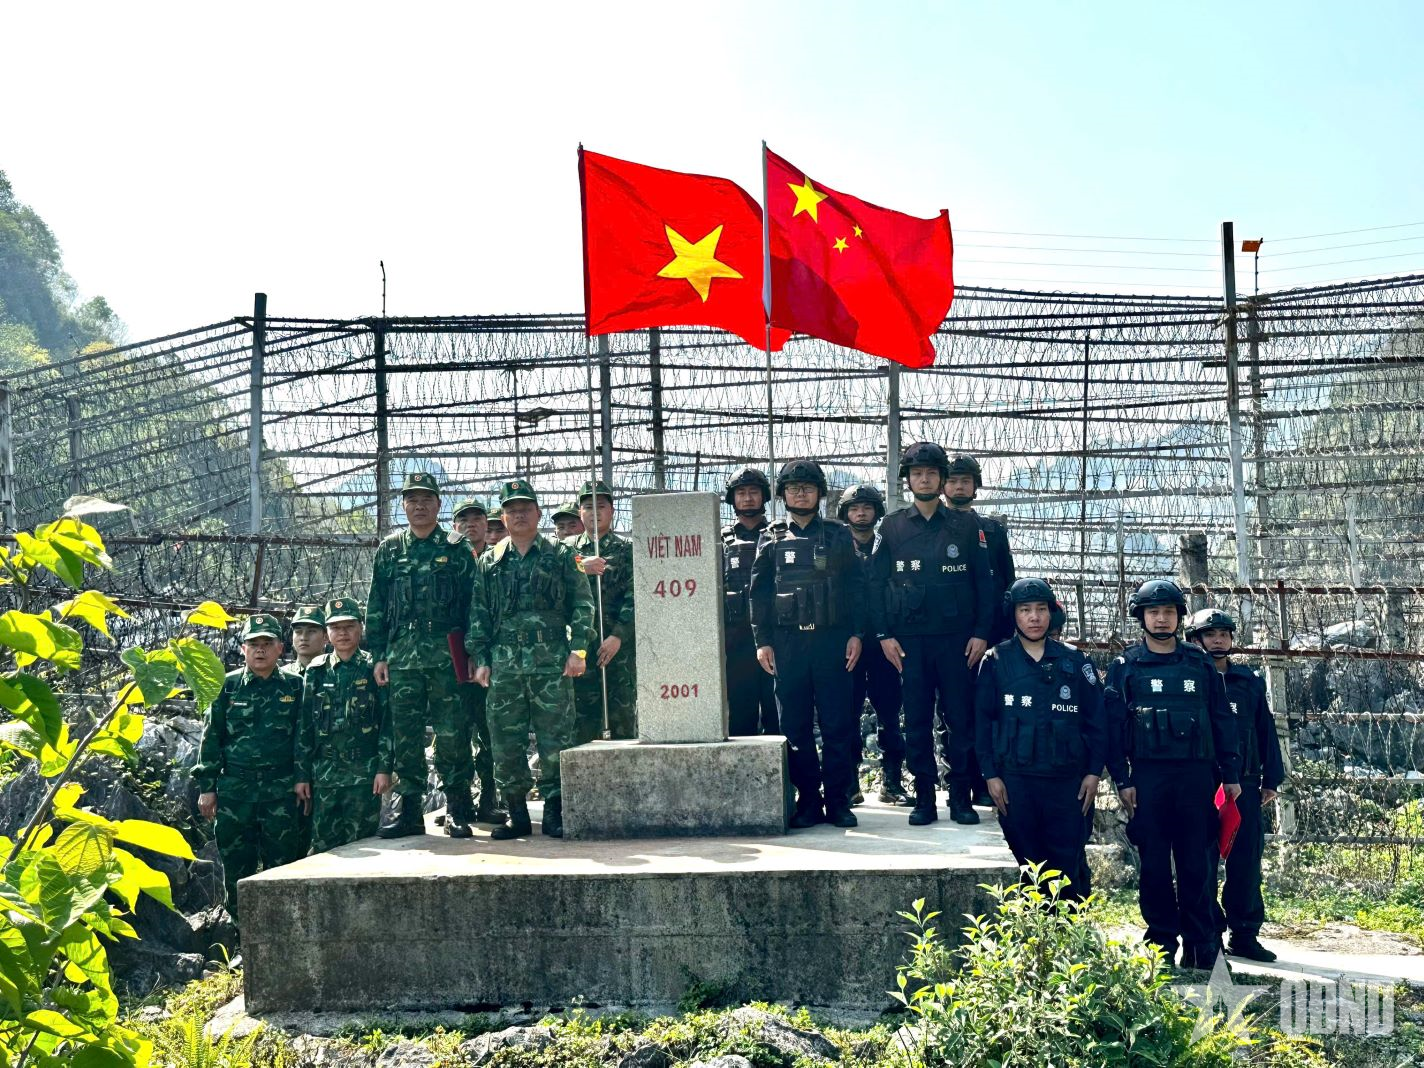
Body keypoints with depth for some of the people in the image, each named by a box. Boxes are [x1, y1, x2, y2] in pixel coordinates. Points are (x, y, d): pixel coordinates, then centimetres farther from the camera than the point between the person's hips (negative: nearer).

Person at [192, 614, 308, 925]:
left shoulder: (294, 687, 6)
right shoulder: (228, 686, 8)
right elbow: (211, 739, 9)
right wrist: (207, 787, 4)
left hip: (282, 792, -1)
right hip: (234, 791, 1)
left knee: (284, 866, -2)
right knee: (236, 868, 5)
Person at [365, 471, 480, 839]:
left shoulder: (456, 551, 6)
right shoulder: (389, 550, 12)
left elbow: (472, 605, 4)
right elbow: (376, 607, 12)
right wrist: (379, 655, 5)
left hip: (446, 655, -2)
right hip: (402, 655, 2)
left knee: (452, 732, -3)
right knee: (405, 733, 4)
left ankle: (458, 809, 4)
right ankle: (406, 808, 11)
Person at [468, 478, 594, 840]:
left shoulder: (561, 556, 8)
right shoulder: (490, 562, 15)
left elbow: (582, 604, 4)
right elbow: (478, 614, 13)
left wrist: (577, 649, -6)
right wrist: (480, 659, 4)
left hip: (552, 660, -2)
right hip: (504, 661, 3)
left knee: (554, 738, -3)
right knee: (506, 741, 3)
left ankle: (554, 811, 4)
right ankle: (516, 813, 12)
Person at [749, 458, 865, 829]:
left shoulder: (838, 535, 9)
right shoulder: (772, 538, 10)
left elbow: (856, 586, 7)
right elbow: (759, 592, 9)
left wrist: (856, 634, -2)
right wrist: (762, 641, 1)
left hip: (832, 638, -1)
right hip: (787, 641, 1)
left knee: (838, 723, -2)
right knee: (795, 725, 2)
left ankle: (838, 801, 4)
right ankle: (808, 800, 8)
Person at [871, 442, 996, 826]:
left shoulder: (965, 526, 5)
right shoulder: (892, 527, 7)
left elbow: (984, 582, 5)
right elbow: (877, 583, 6)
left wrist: (981, 633, -3)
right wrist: (884, 634, -2)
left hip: (957, 637, -1)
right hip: (909, 639, 1)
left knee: (961, 717, 0)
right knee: (916, 719, 3)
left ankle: (961, 797, 9)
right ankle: (924, 798, 10)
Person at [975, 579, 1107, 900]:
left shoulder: (1074, 662, 7)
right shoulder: (995, 662, 4)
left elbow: (1096, 719, 8)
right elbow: (982, 721, 3)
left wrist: (1094, 771, 1)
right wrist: (990, 775, -3)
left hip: (1067, 778, 1)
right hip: (1014, 779, -1)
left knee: (1069, 860, 0)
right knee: (1026, 861, 4)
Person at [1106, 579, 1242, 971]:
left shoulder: (1200, 664, 11)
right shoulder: (1125, 667, 6)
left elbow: (1222, 720, 12)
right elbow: (1114, 726, 2)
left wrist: (1231, 774, 7)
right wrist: (1122, 780, -5)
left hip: (1196, 776, 1)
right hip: (1148, 777, -1)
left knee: (1197, 865, 2)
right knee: (1154, 865, 2)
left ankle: (1200, 946, 8)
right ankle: (1161, 944, 10)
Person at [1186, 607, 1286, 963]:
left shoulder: (1250, 682, 14)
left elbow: (1266, 730, 16)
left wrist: (1271, 779, 10)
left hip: (1244, 785, 3)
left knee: (1247, 860, 3)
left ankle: (1245, 934, 10)